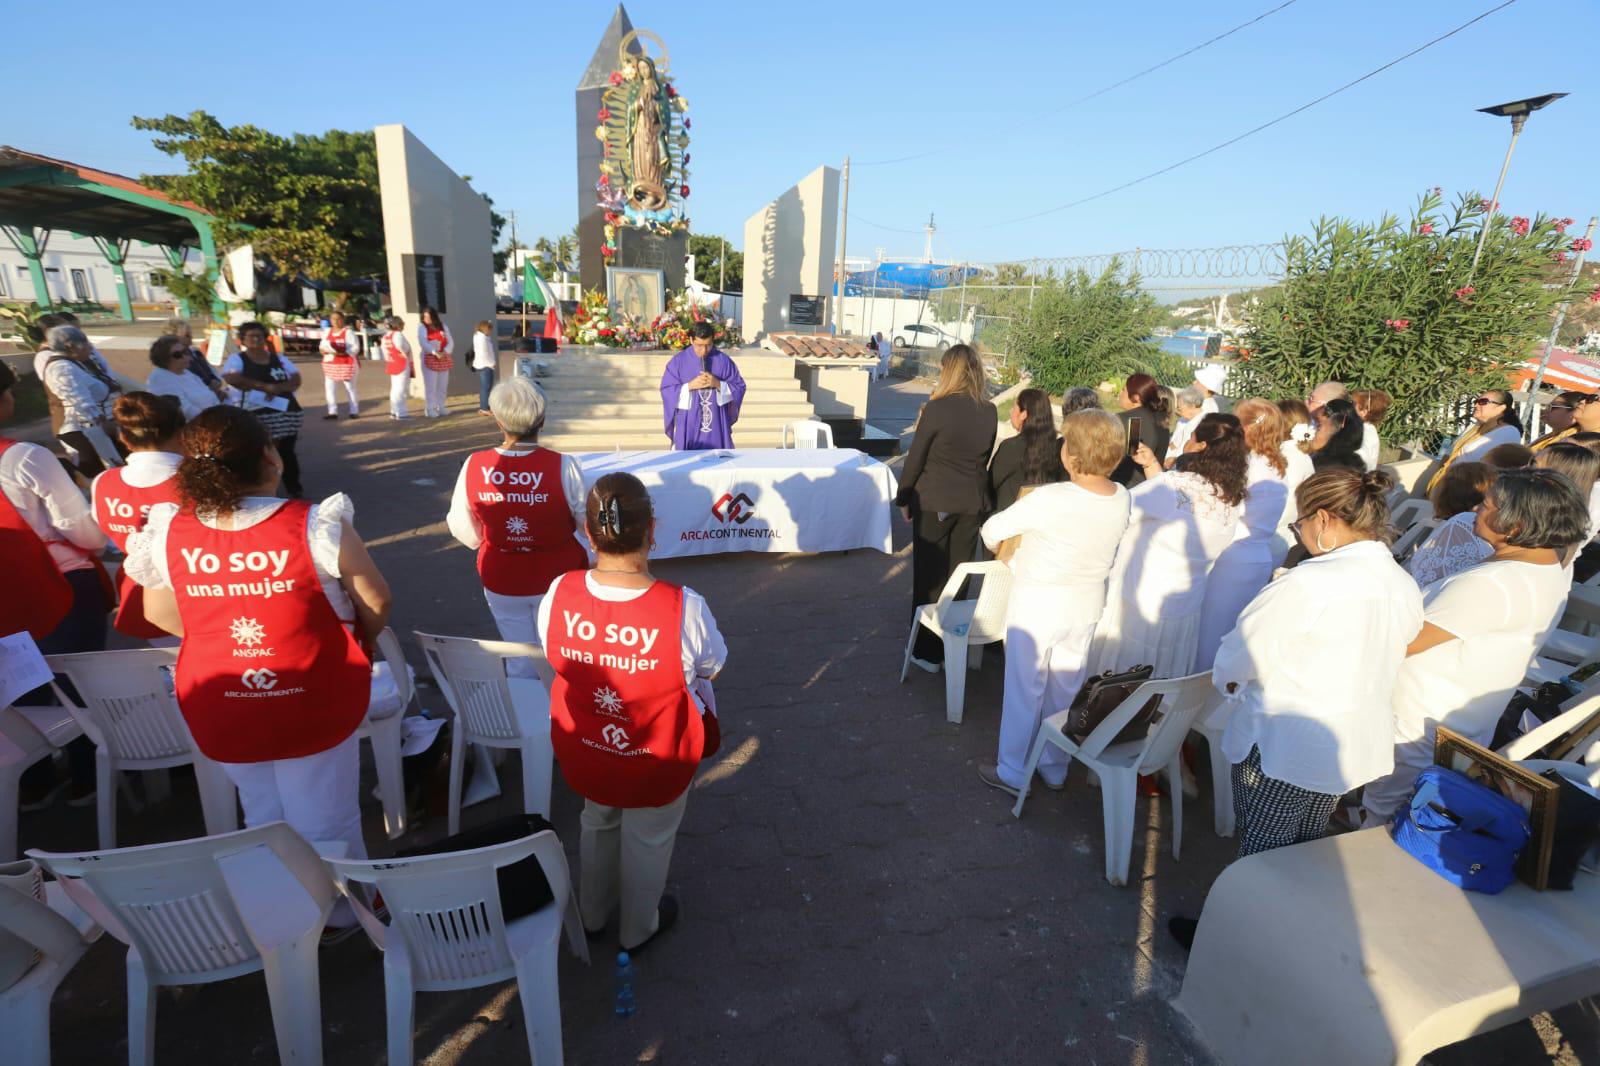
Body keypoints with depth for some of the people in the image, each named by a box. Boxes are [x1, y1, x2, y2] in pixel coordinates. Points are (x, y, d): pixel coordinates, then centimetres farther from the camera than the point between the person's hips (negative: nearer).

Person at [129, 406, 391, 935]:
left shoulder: (166, 531, -8)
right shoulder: (317, 525, -22)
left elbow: (160, 613, 6)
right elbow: (375, 602, -11)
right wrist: (360, 644, 9)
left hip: (220, 707, 5)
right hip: (313, 700, -4)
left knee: (264, 819, 26)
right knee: (325, 822, 15)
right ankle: (346, 912, 37)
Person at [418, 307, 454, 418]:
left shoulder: (443, 327, 11)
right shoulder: (422, 327, 0)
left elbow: (450, 342, 3)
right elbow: (423, 343, -13)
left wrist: (445, 352, -16)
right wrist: (435, 353, -24)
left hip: (444, 360, 4)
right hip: (429, 360, -4)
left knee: (442, 386, 8)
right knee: (430, 386, -6)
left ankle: (440, 408, 18)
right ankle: (430, 410, -3)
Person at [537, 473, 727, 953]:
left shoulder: (558, 594, -23)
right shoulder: (683, 608, -33)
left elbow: (554, 659, -4)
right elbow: (713, 668, -14)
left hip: (583, 753, 3)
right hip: (656, 761, -3)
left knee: (597, 822, 33)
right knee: (648, 840, 26)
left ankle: (592, 912, 59)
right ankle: (639, 928, 53)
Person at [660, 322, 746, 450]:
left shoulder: (723, 361, 1)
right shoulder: (678, 361, -1)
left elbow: (739, 387, 1)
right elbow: (666, 390, -3)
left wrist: (718, 384, -15)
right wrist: (690, 386, -16)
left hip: (716, 426, 1)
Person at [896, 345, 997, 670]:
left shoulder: (936, 409, -15)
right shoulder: (989, 412, 0)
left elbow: (915, 459, -10)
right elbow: (984, 458, 10)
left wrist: (903, 499, 2)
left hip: (933, 503, -4)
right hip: (972, 504, 5)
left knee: (930, 576, 8)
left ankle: (927, 651, 16)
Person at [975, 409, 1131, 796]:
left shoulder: (1049, 499, -26)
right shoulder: (1121, 499, -7)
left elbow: (992, 530, -17)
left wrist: (995, 545, 8)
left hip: (1037, 604, -6)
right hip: (1087, 605, 6)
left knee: (1025, 686, 9)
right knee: (1066, 687, 19)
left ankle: (1013, 772, 23)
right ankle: (1055, 767, 36)